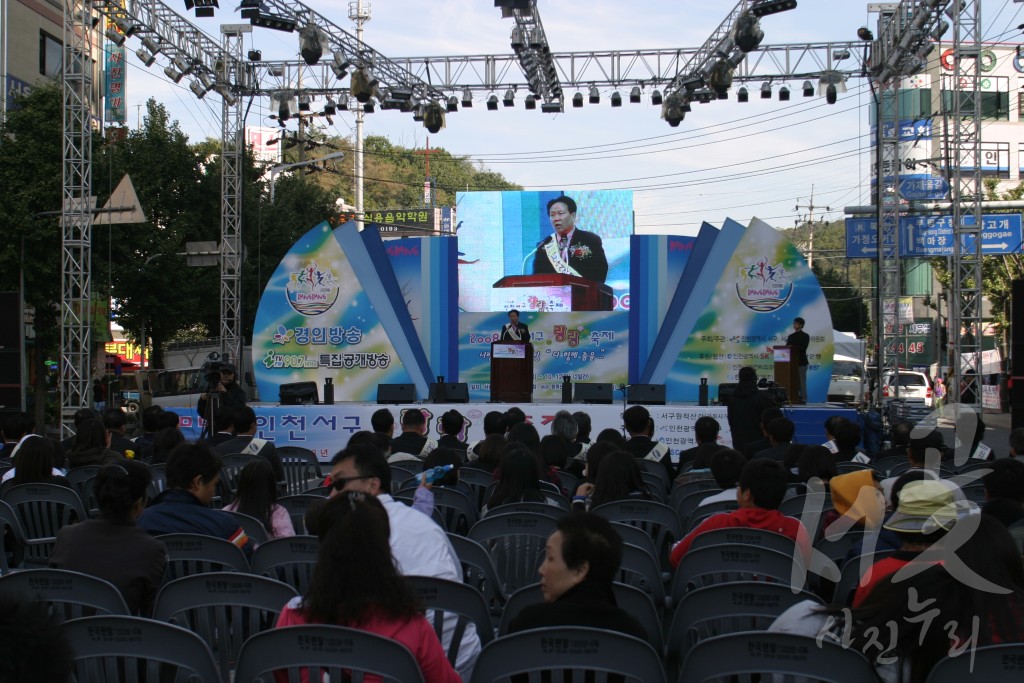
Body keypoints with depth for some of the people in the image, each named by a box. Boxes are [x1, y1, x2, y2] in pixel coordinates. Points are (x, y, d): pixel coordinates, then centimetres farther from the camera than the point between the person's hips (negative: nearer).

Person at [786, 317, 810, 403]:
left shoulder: (805, 336, -1)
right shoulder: (791, 336, 16)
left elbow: (803, 348, -12)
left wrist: (793, 347, -20)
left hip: (801, 361, -5)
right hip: (792, 361, 5)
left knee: (802, 380, -6)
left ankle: (803, 398, -5)